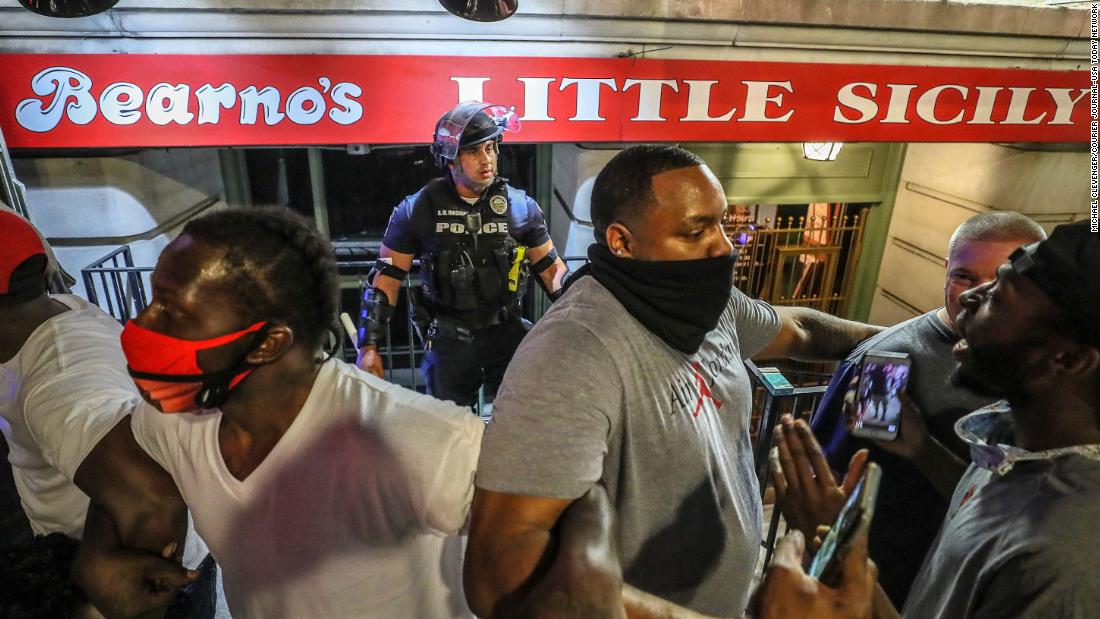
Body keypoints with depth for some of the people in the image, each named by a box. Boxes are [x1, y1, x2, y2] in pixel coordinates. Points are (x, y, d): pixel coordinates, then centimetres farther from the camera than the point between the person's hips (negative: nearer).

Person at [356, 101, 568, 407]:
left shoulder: (521, 206, -4)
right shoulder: (417, 210, -8)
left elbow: (552, 269, 5)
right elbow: (386, 278, -4)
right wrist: (369, 347, -8)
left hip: (507, 336, 1)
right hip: (449, 342, -1)